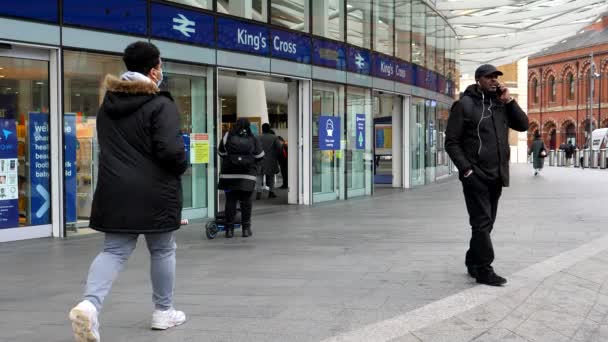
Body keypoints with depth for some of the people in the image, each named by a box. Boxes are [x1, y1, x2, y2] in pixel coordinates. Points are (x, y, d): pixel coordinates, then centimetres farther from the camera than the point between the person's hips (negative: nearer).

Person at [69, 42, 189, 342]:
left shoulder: (107, 104, 11)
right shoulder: (161, 105, -13)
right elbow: (170, 150, -21)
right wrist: (182, 166, -2)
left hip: (115, 191, 5)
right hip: (154, 193, -5)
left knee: (114, 251, 7)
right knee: (162, 251, 11)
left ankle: (89, 304, -17)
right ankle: (163, 311, 23)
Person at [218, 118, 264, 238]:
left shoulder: (228, 137, -1)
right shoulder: (253, 140, 2)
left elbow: (221, 153, 7)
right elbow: (260, 157, 6)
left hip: (229, 174, 0)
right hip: (248, 175, 0)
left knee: (230, 201, 4)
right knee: (246, 201, 7)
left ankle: (229, 229, 4)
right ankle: (246, 228, 9)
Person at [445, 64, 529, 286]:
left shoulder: (500, 104, 13)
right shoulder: (464, 105, -4)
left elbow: (523, 125, 8)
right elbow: (451, 142, -7)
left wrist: (509, 101, -2)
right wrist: (466, 169, -15)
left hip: (496, 176, 6)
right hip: (475, 175, -6)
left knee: (486, 222, 11)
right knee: (482, 222, -7)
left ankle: (473, 263, 23)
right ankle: (484, 270, -1)